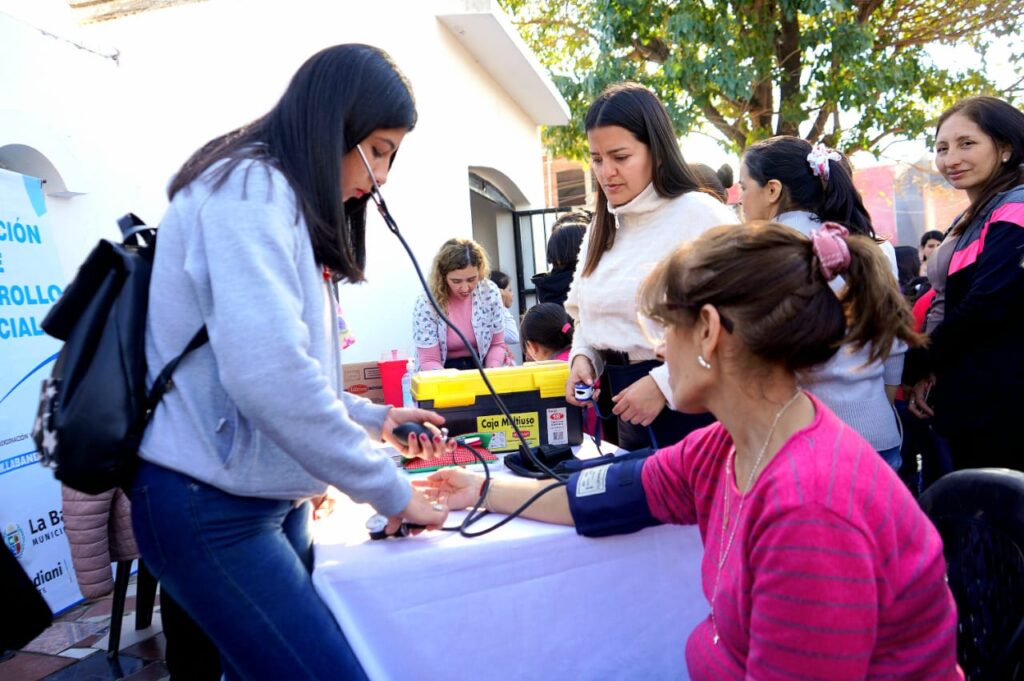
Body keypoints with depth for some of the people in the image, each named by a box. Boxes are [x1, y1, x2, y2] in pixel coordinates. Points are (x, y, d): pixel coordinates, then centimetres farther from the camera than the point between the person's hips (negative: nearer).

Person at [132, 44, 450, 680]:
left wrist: (373, 418, 9)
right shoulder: (250, 190, -13)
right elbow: (266, 373, -26)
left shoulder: (286, 202, 16)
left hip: (270, 498, 9)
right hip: (212, 508, -9)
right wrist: (391, 491, -18)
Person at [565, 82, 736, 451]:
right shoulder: (603, 226, 10)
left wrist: (664, 384, -21)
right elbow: (586, 313, 19)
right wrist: (583, 357, 0)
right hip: (627, 410, 7)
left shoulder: (701, 215, -13)